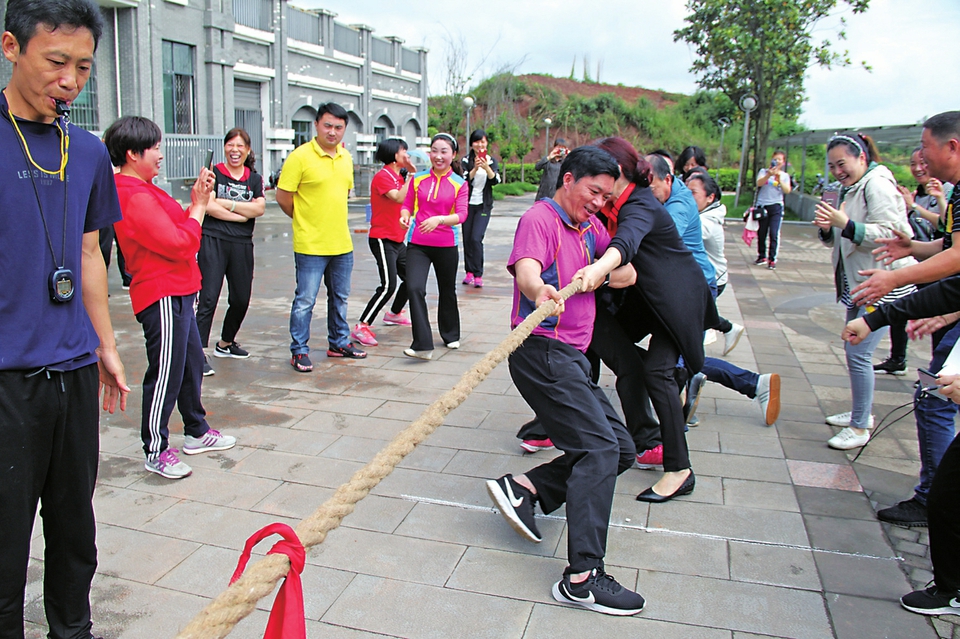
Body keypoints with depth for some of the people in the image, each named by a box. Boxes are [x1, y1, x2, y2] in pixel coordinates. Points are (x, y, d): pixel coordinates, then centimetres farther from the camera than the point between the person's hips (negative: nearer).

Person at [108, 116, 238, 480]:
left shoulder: (143, 191, 15)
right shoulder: (136, 197, -19)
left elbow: (177, 230, 17)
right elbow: (180, 245, -21)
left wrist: (196, 200, 4)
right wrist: (199, 205, -8)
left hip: (177, 293, 11)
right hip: (162, 296, -11)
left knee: (191, 364, 18)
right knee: (166, 374, -2)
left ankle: (197, 433, 32)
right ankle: (156, 452, 11)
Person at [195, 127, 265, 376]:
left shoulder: (255, 179, 13)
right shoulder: (213, 173, 4)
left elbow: (259, 208, -3)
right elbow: (209, 206, -10)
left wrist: (226, 203, -9)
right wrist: (242, 215, -7)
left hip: (242, 244, 4)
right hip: (213, 241, -4)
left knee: (241, 299, 10)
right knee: (208, 299, -10)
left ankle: (225, 344, 31)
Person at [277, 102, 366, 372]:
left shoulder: (346, 157, 8)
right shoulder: (300, 156, -11)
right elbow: (283, 196, -9)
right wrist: (305, 220, 2)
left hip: (342, 243, 7)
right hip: (310, 245, -6)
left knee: (340, 297, 17)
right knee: (305, 300, 0)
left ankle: (339, 342, 32)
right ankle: (299, 351, 12)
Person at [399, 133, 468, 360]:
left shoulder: (459, 184, -2)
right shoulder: (418, 179, 3)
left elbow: (461, 214, -12)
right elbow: (407, 204, 9)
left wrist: (439, 219, -30)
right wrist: (405, 215, -14)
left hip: (446, 246, 0)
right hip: (418, 244, 0)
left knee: (447, 291, 16)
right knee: (414, 288, -18)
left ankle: (451, 335, 39)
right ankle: (423, 345, -15)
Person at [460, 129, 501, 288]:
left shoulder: (492, 160, 3)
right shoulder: (466, 160, 2)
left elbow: (495, 180, -12)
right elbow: (465, 179, -11)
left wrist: (486, 168, -29)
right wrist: (475, 168, -28)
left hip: (484, 205, -2)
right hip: (468, 204, 2)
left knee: (476, 238, -13)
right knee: (467, 238, 4)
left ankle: (478, 275, -8)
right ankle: (469, 272, 15)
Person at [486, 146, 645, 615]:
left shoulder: (590, 227, 19)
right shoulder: (539, 219, -8)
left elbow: (628, 272, 11)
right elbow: (526, 271, -28)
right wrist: (541, 290, -51)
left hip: (571, 356, 9)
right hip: (542, 350, -9)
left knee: (620, 449, 9)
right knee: (599, 447, -18)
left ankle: (523, 488, 5)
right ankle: (582, 577, -19)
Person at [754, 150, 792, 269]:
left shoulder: (785, 175, 11)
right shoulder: (764, 172, 7)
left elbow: (787, 190, -4)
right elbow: (759, 183, -12)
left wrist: (779, 179, -16)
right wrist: (769, 175, -28)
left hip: (776, 207, 0)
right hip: (762, 206, 1)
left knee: (774, 234, -11)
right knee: (761, 233, 6)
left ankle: (772, 259, -9)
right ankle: (762, 256, 24)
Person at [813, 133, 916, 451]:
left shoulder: (877, 184, -14)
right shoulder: (851, 189, 15)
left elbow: (889, 233, -24)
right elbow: (838, 240, 17)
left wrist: (846, 225, -31)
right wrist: (827, 228, -4)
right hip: (859, 283, 10)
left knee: (858, 352, -10)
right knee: (853, 349, 15)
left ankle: (861, 427, 2)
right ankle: (860, 413, 30)